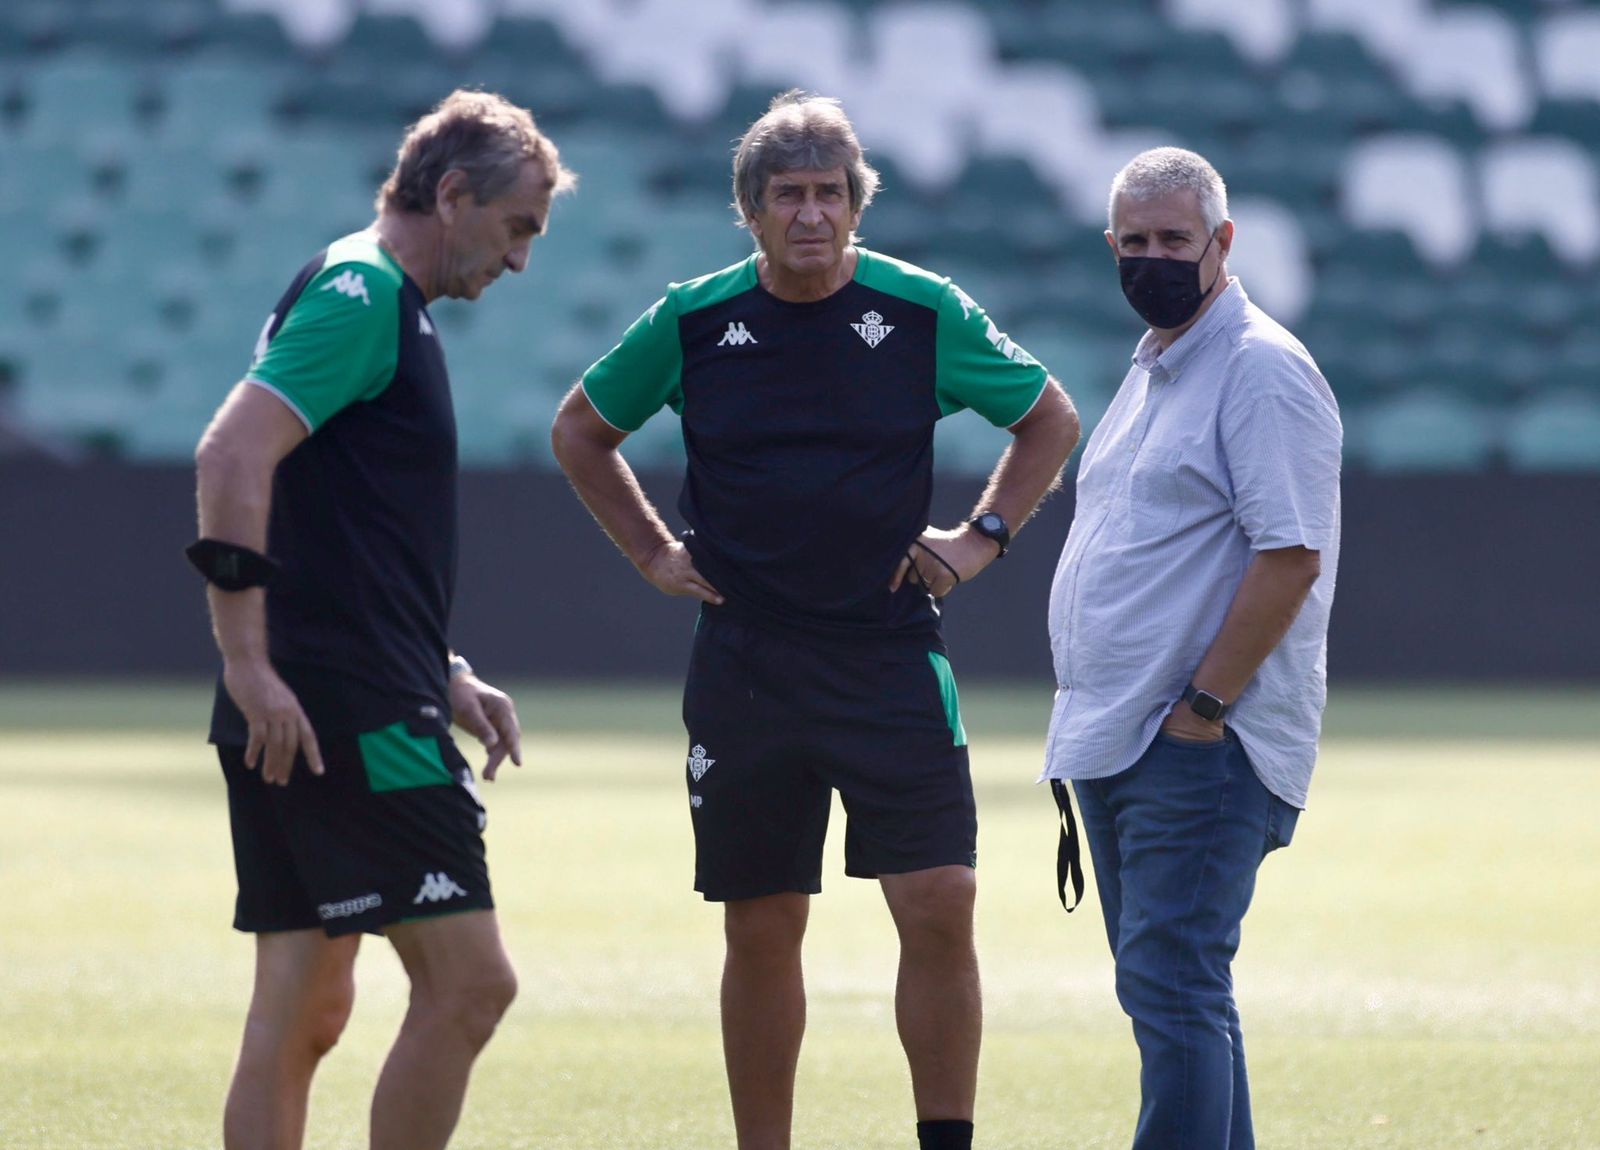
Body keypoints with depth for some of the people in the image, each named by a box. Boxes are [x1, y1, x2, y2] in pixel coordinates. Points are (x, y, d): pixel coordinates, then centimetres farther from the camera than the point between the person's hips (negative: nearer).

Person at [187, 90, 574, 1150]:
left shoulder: (383, 305, 22)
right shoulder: (361, 296, -10)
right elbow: (233, 455, -22)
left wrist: (445, 675, 24)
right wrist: (248, 658, -26)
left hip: (296, 719, 10)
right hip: (351, 710, -10)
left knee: (304, 1013, 8)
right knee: (469, 981, -10)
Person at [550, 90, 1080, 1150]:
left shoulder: (927, 314, -1)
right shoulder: (693, 324, 1)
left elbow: (1051, 419, 14)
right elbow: (581, 432, 17)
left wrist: (983, 538, 6)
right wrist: (654, 552, 10)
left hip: (891, 654, -1)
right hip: (744, 658, 1)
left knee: (940, 908, -11)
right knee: (761, 933, 4)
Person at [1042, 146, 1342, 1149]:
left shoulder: (1262, 371, -12)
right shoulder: (1151, 371, 19)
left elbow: (1290, 556, -19)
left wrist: (1202, 706, -19)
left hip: (1201, 747, -10)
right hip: (1116, 744, 10)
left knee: (1171, 987, -14)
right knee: (1166, 987, 12)